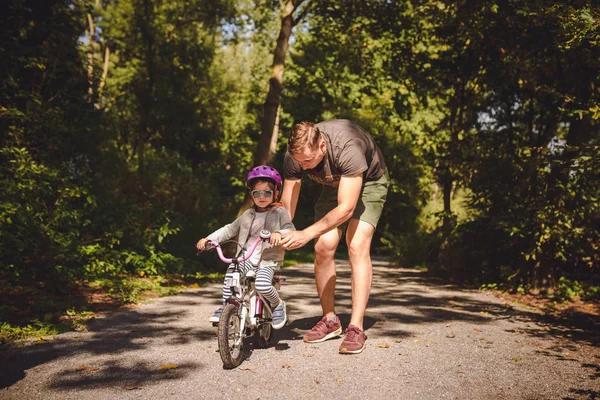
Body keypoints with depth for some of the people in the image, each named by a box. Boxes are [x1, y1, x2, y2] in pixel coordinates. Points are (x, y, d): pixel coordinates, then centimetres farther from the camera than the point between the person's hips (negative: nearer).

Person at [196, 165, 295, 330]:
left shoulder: (279, 213, 3)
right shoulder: (248, 215, 15)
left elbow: (291, 230, -8)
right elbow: (230, 229, 16)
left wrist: (280, 233, -32)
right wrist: (208, 239, 7)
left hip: (268, 260, -4)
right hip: (246, 258, 4)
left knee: (262, 285, -30)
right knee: (231, 271, -27)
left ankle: (278, 304, 3)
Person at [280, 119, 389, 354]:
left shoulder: (347, 147, -42)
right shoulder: (294, 155, -26)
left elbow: (346, 208, -41)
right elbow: (286, 207, -19)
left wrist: (306, 234, -46)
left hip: (368, 182, -4)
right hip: (334, 184, 5)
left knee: (357, 247, -21)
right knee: (323, 248, -9)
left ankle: (356, 328, -18)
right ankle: (330, 321, 7)